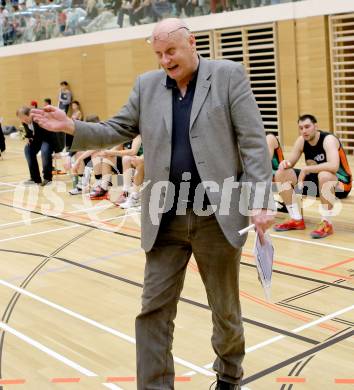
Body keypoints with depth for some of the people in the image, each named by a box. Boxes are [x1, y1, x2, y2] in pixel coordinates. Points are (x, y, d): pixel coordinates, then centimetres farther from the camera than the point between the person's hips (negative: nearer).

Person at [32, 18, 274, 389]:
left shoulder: (229, 75, -3)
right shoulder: (147, 85, 9)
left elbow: (253, 143, -6)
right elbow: (116, 130, 13)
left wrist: (260, 202, -13)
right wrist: (71, 127, -4)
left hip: (218, 216, -2)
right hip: (166, 219, 3)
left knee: (225, 308, 14)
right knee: (153, 309, 3)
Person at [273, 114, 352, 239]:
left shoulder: (328, 139, -23)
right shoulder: (301, 141, -3)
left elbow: (333, 166, -40)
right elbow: (291, 162, 3)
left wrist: (306, 169, -35)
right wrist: (285, 163, -22)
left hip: (340, 183, -7)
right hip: (316, 181, 7)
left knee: (324, 175, -42)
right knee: (281, 174, -5)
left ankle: (327, 224, -27)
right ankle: (297, 220, 0)